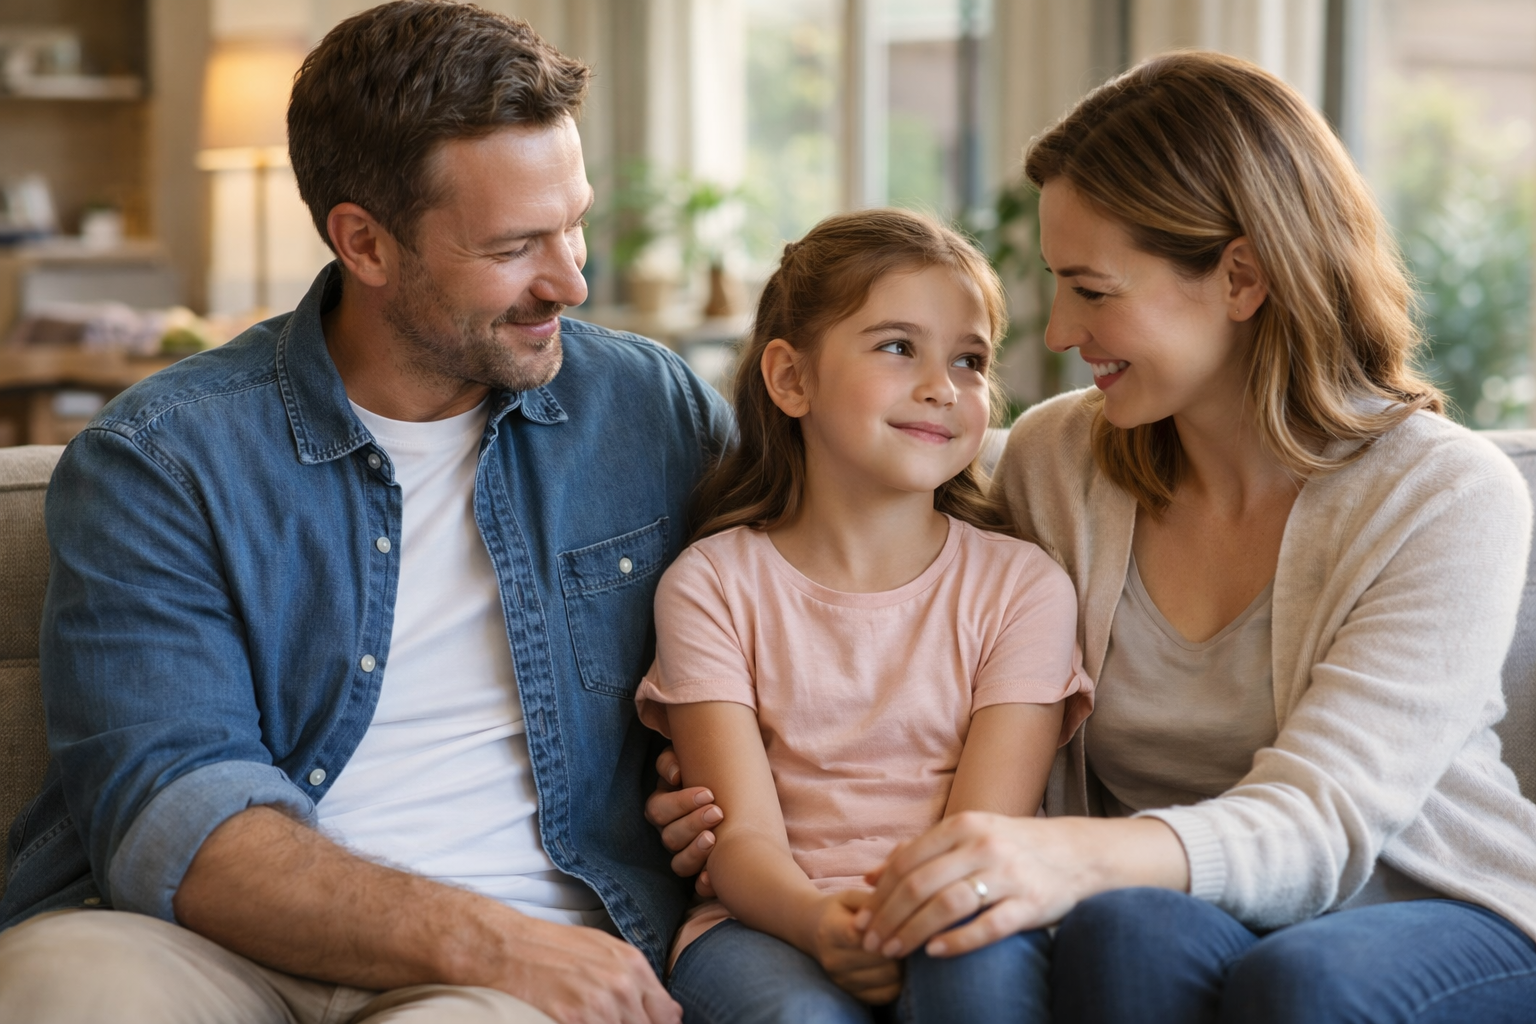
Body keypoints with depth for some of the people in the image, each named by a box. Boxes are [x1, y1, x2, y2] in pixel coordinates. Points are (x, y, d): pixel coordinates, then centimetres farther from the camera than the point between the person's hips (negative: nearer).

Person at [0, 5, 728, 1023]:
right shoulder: (160, 460, -2)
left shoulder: (656, 408, 9)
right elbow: (164, 812, -13)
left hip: (534, 937, 0)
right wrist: (483, 941, -25)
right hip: (210, 937, 1)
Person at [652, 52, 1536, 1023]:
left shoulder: (1452, 497, -11)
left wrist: (1077, 856, -42)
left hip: (1445, 918, -2)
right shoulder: (1055, 460, 2)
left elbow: (1320, 823, -22)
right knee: (1126, 928, -33)